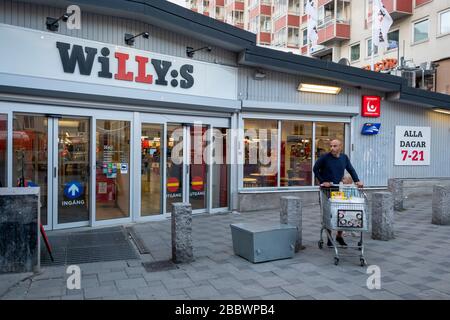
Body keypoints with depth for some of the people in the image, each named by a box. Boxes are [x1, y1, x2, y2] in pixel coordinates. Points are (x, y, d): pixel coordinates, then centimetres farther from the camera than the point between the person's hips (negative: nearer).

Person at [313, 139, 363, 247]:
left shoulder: (344, 157, 6)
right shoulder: (325, 157, -9)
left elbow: (351, 170, 13)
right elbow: (315, 169, -4)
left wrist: (357, 181, 1)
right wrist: (322, 181, -9)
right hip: (326, 189, -4)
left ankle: (339, 236, 23)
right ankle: (329, 238, 15)